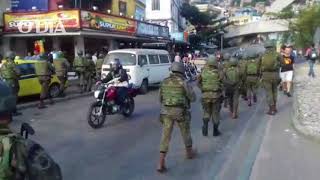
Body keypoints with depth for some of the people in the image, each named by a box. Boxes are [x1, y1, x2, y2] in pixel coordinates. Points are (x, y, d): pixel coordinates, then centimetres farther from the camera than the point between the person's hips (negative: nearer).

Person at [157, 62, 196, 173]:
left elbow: (161, 99, 15)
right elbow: (193, 98, -3)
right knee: (186, 132, 22)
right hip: (180, 112, -3)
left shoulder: (165, 82, 6)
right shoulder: (183, 82, -9)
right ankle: (189, 153, 43)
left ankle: (161, 164, -5)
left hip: (166, 112, 3)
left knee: (165, 136, 2)